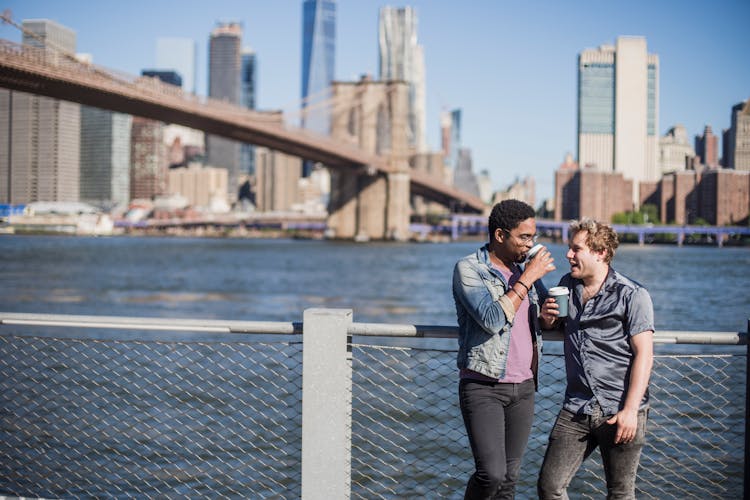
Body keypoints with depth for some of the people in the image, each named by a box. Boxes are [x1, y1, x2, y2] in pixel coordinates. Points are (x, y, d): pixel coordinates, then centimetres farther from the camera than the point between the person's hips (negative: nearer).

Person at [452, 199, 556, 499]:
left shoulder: (524, 269, 12)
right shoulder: (469, 269, -7)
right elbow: (492, 320, -21)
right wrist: (527, 278, -16)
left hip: (523, 387, 6)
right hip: (483, 387, -6)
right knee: (491, 473, -16)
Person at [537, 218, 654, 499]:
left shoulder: (631, 295, -6)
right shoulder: (567, 285, 12)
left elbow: (644, 354, -10)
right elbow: (553, 326, 28)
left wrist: (630, 410, -17)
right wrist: (547, 318, 2)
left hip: (619, 411, -5)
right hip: (576, 409, 5)